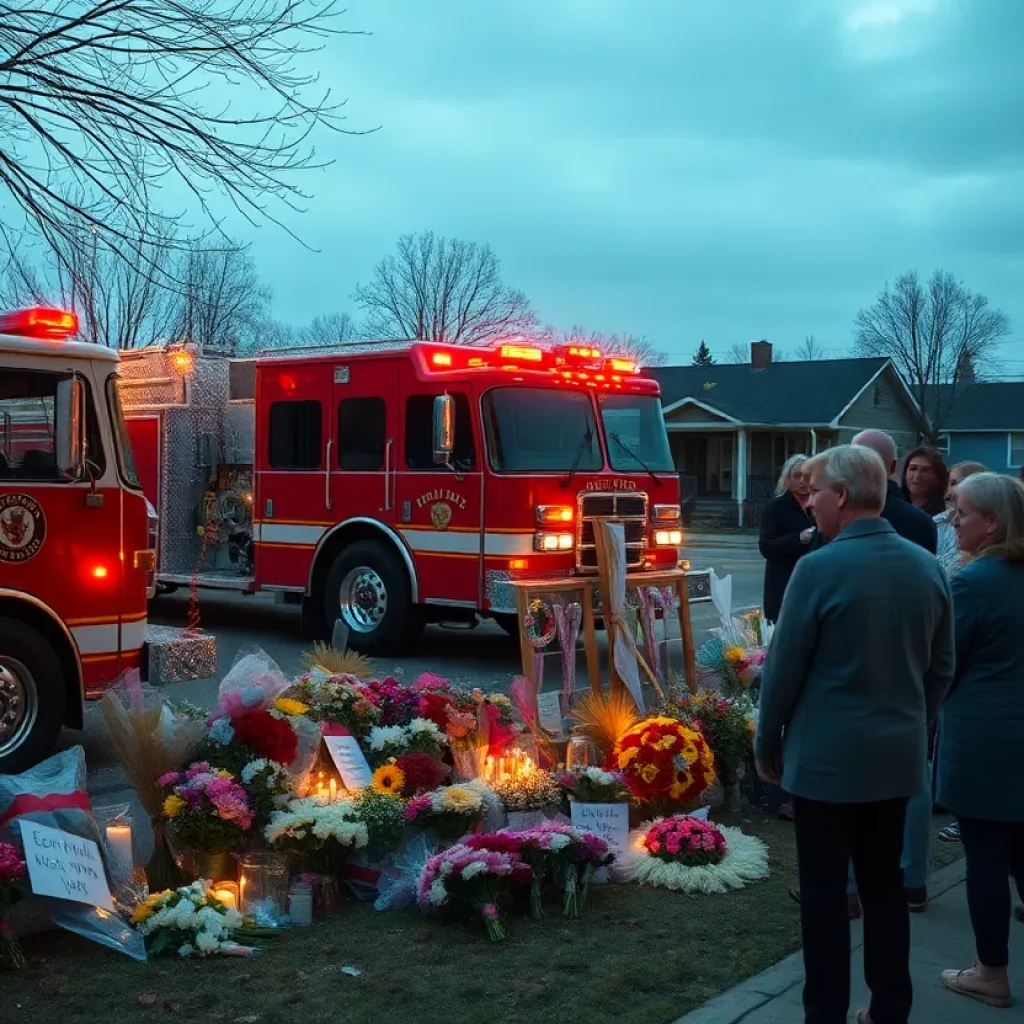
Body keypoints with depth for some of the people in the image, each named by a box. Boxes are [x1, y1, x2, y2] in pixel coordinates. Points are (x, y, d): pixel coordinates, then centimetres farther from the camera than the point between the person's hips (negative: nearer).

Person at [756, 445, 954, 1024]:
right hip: (899, 754, 6)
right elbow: (941, 666, 9)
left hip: (827, 755, -6)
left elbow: (785, 667, -11)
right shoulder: (928, 567, 2)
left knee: (825, 889, 5)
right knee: (885, 882, 15)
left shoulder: (820, 568, -17)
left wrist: (767, 743, 1)